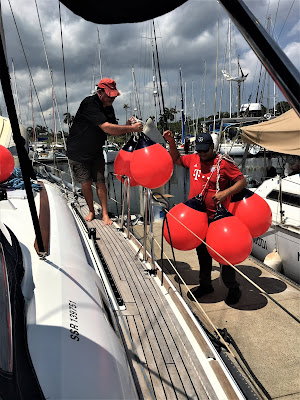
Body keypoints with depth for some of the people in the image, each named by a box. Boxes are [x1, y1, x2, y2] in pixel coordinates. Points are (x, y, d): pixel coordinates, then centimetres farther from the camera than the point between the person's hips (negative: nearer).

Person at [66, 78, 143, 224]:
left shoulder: (109, 108, 1)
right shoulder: (89, 104, -24)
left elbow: (113, 132, 5)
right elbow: (107, 128, -33)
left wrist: (127, 127, -15)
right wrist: (132, 128, -31)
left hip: (96, 152, 5)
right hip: (78, 152, -5)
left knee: (100, 181, 0)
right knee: (86, 182, 1)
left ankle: (105, 214, 8)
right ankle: (91, 211, 21)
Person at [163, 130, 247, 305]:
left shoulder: (223, 163, -11)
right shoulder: (193, 159, 7)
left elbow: (242, 181, -11)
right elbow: (176, 159, 24)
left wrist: (225, 192, -25)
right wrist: (171, 142, 10)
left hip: (218, 218, -6)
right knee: (202, 251, 18)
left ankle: (233, 288, 21)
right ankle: (205, 284, 35)